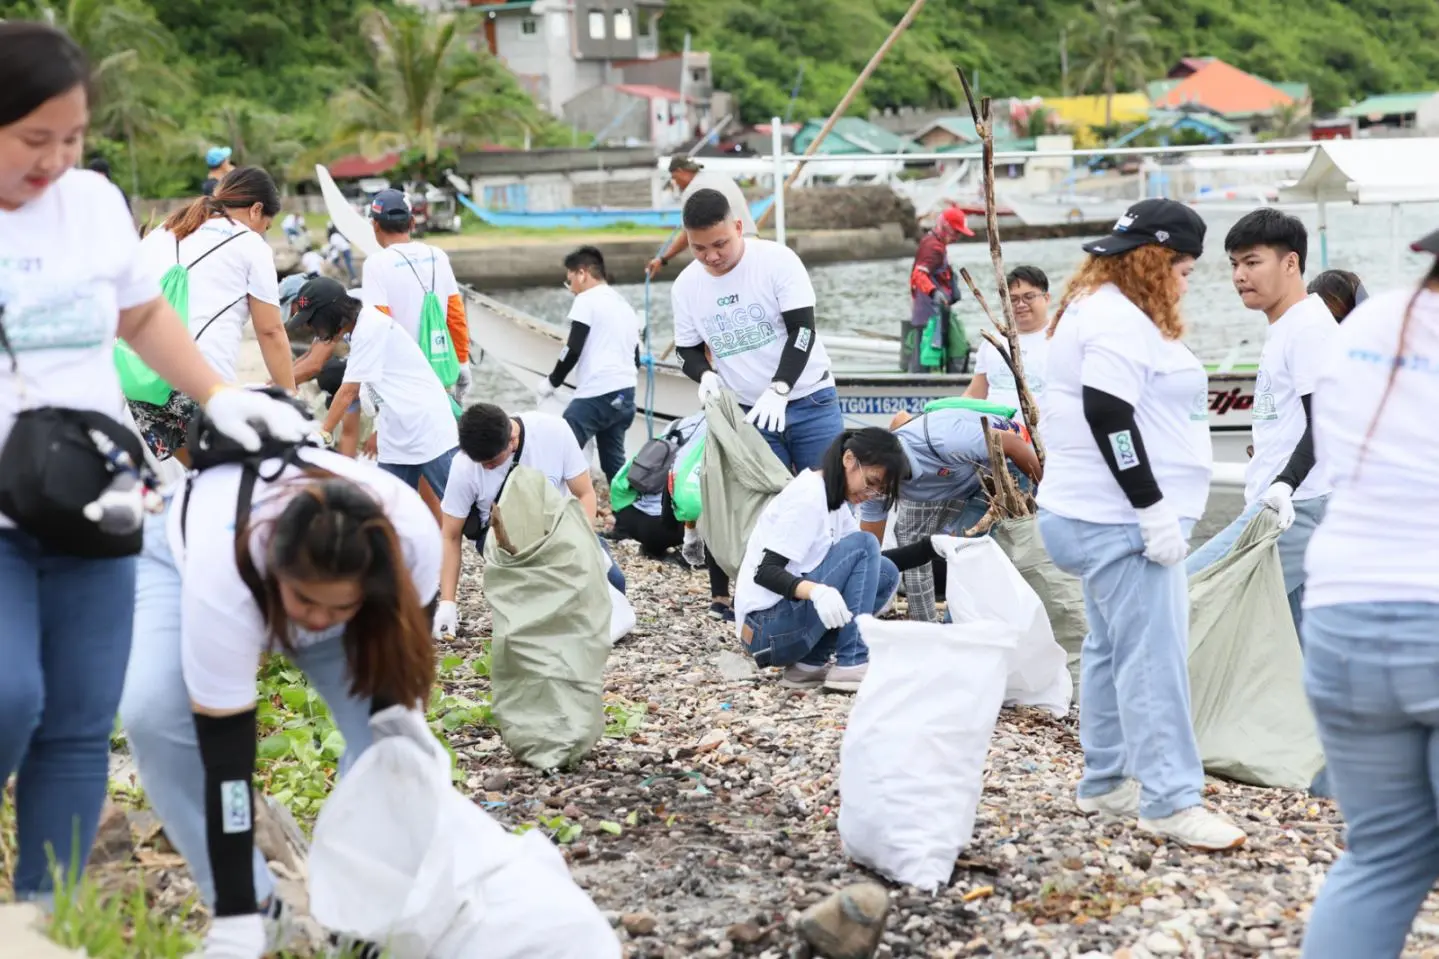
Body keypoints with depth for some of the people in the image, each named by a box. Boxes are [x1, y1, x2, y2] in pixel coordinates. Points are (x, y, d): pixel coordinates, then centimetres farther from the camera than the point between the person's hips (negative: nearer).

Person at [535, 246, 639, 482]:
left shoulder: (587, 299, -3)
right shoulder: (626, 306, 22)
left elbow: (573, 349, -11)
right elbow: (636, 359, 24)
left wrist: (552, 382, 0)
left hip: (596, 395, -9)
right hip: (626, 396, 9)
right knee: (614, 462, 12)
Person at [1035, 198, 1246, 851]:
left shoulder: (1096, 309, 19)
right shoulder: (1120, 320, -16)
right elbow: (1107, 414, -24)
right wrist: (1153, 508, -22)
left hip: (1099, 517, 11)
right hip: (1123, 521, -11)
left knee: (1112, 648, 16)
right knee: (1153, 657, -11)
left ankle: (1107, 782, 23)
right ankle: (1170, 801, -11)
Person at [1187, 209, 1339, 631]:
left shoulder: (1311, 326, -10)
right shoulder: (1280, 328, 20)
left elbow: (1324, 424, -18)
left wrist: (1284, 485, -30)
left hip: (1295, 506, -10)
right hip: (1279, 507, 10)